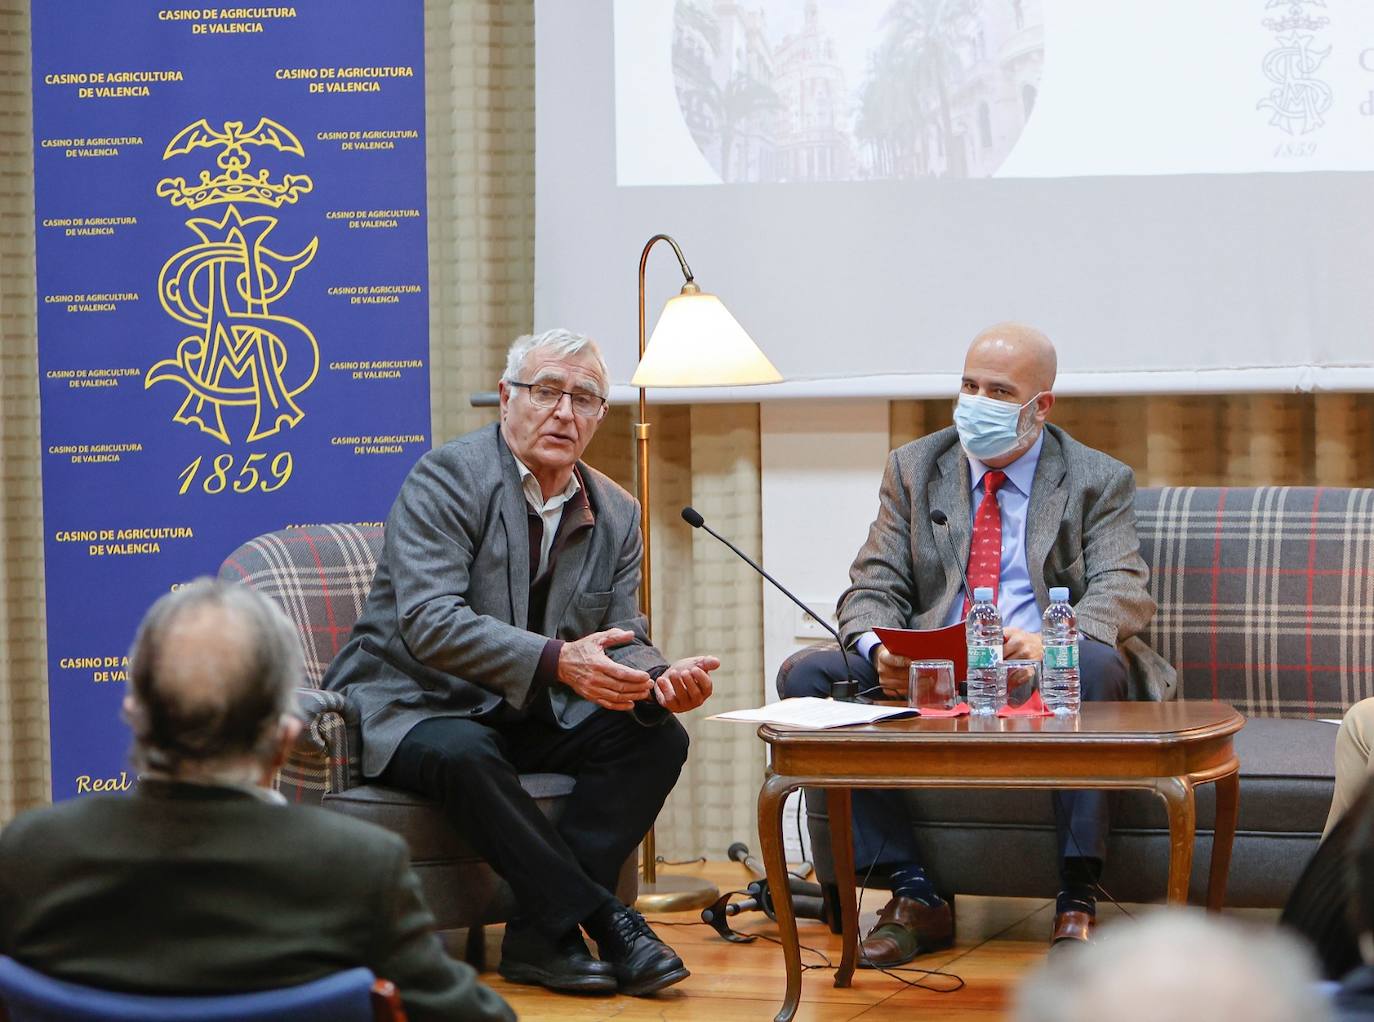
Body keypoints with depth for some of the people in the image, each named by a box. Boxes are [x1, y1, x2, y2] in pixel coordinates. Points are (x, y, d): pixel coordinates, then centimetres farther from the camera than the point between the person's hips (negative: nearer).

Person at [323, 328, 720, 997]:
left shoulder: (616, 515, 6)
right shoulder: (447, 479, -15)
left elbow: (621, 639, 4)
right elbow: (429, 623, -26)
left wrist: (658, 681, -22)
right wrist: (557, 661, -37)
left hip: (530, 717, 6)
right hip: (411, 705, -6)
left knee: (658, 738, -15)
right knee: (463, 754, -38)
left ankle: (540, 933, -22)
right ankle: (600, 918, -28)